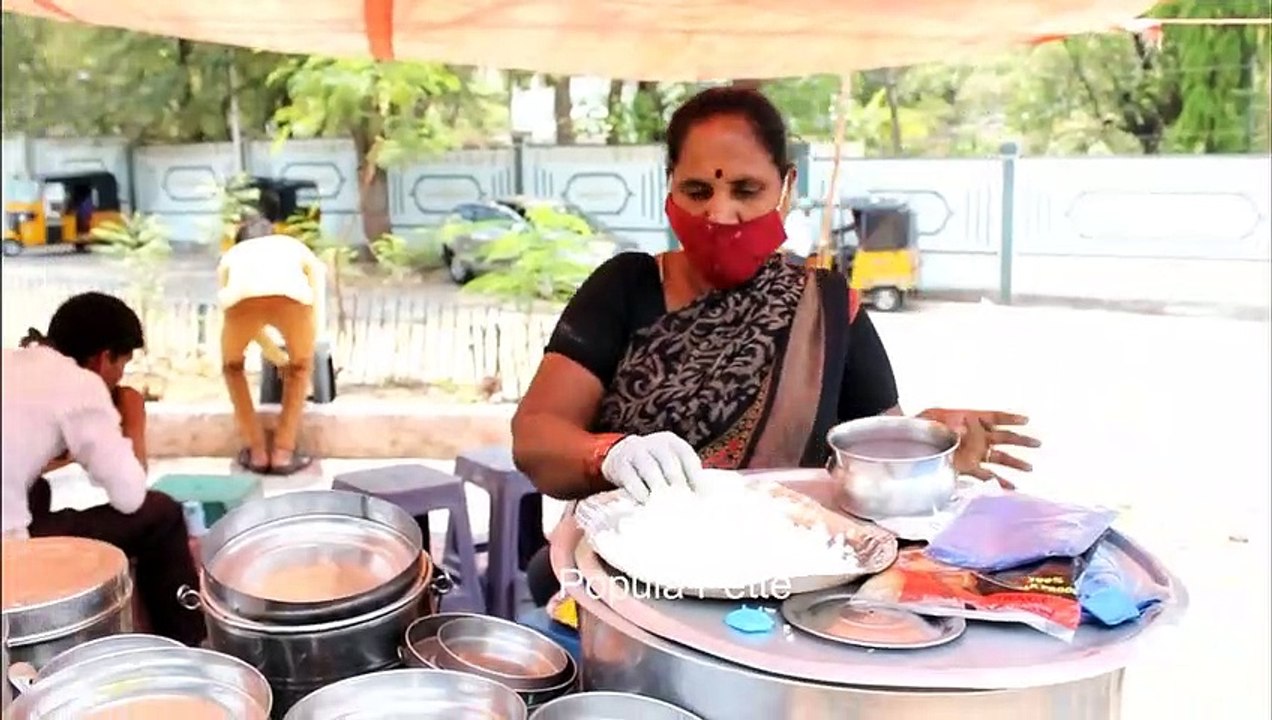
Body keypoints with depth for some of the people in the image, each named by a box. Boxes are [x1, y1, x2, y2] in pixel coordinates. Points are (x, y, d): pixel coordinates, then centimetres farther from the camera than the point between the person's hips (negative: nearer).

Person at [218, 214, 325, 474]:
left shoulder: (231, 256, 41)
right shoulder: (296, 247, 41)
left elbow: (250, 315, 46)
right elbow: (316, 315, 40)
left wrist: (279, 358, 60)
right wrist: (291, 360, 54)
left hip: (243, 297, 1)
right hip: (292, 297, 0)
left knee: (233, 367, 31)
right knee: (300, 369, 29)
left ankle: (256, 452, 28)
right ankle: (283, 453, 24)